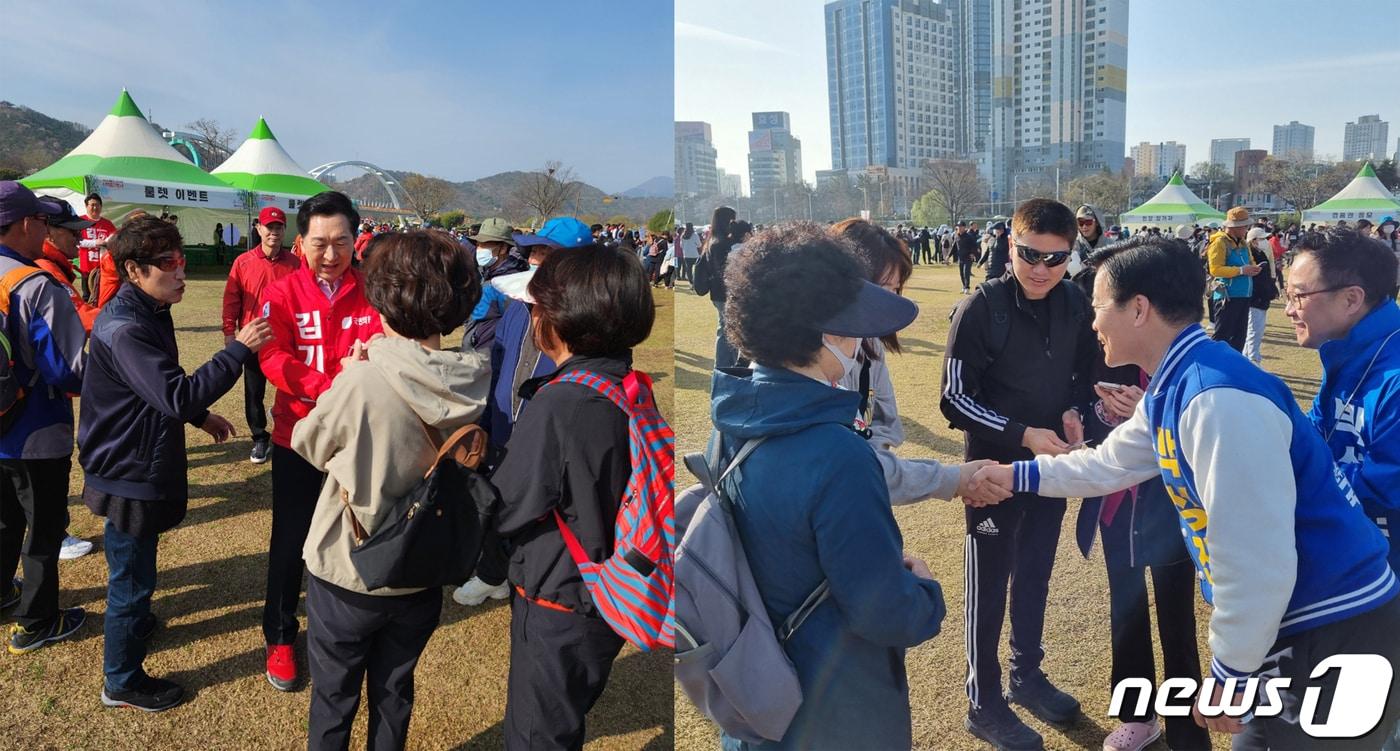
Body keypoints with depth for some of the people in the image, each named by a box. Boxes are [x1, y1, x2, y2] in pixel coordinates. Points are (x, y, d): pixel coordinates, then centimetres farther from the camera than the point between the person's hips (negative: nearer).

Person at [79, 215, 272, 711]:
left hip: (139, 465, 10)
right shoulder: (124, 328, -28)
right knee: (132, 575, 5)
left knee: (133, 566, 29)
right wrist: (239, 349, -33)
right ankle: (122, 682, 22)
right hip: (129, 472, -10)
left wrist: (201, 416, 17)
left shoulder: (149, 312, 5)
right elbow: (178, 396, -35)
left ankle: (130, 622, 51)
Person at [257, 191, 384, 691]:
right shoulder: (282, 294, -6)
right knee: (290, 540, 11)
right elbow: (273, 358, -17)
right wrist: (331, 387, -33)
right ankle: (280, 637, 31)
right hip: (298, 435, -1)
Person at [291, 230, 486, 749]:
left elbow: (308, 444, -10)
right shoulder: (475, 384, -15)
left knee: (333, 697, 20)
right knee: (395, 691, 25)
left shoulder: (363, 381, -28)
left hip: (348, 574, -3)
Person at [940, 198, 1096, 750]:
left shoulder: (1076, 305, -3)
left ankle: (1027, 676, 39)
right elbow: (956, 399, -17)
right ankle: (983, 703, 22)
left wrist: (1076, 412, -9)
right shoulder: (981, 308, -18)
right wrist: (1023, 434, -23)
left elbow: (1084, 374, 11)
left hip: (1053, 464, 5)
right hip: (995, 466, -5)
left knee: (1036, 575, 19)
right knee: (989, 584, 7)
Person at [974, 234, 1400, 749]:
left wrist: (1228, 672, -17)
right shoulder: (1172, 391, 5)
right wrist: (1018, 475, 28)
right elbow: (1109, 464, 23)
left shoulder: (1219, 400, -28)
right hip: (1297, 626, 9)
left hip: (1336, 635, -9)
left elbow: (1256, 562, -29)